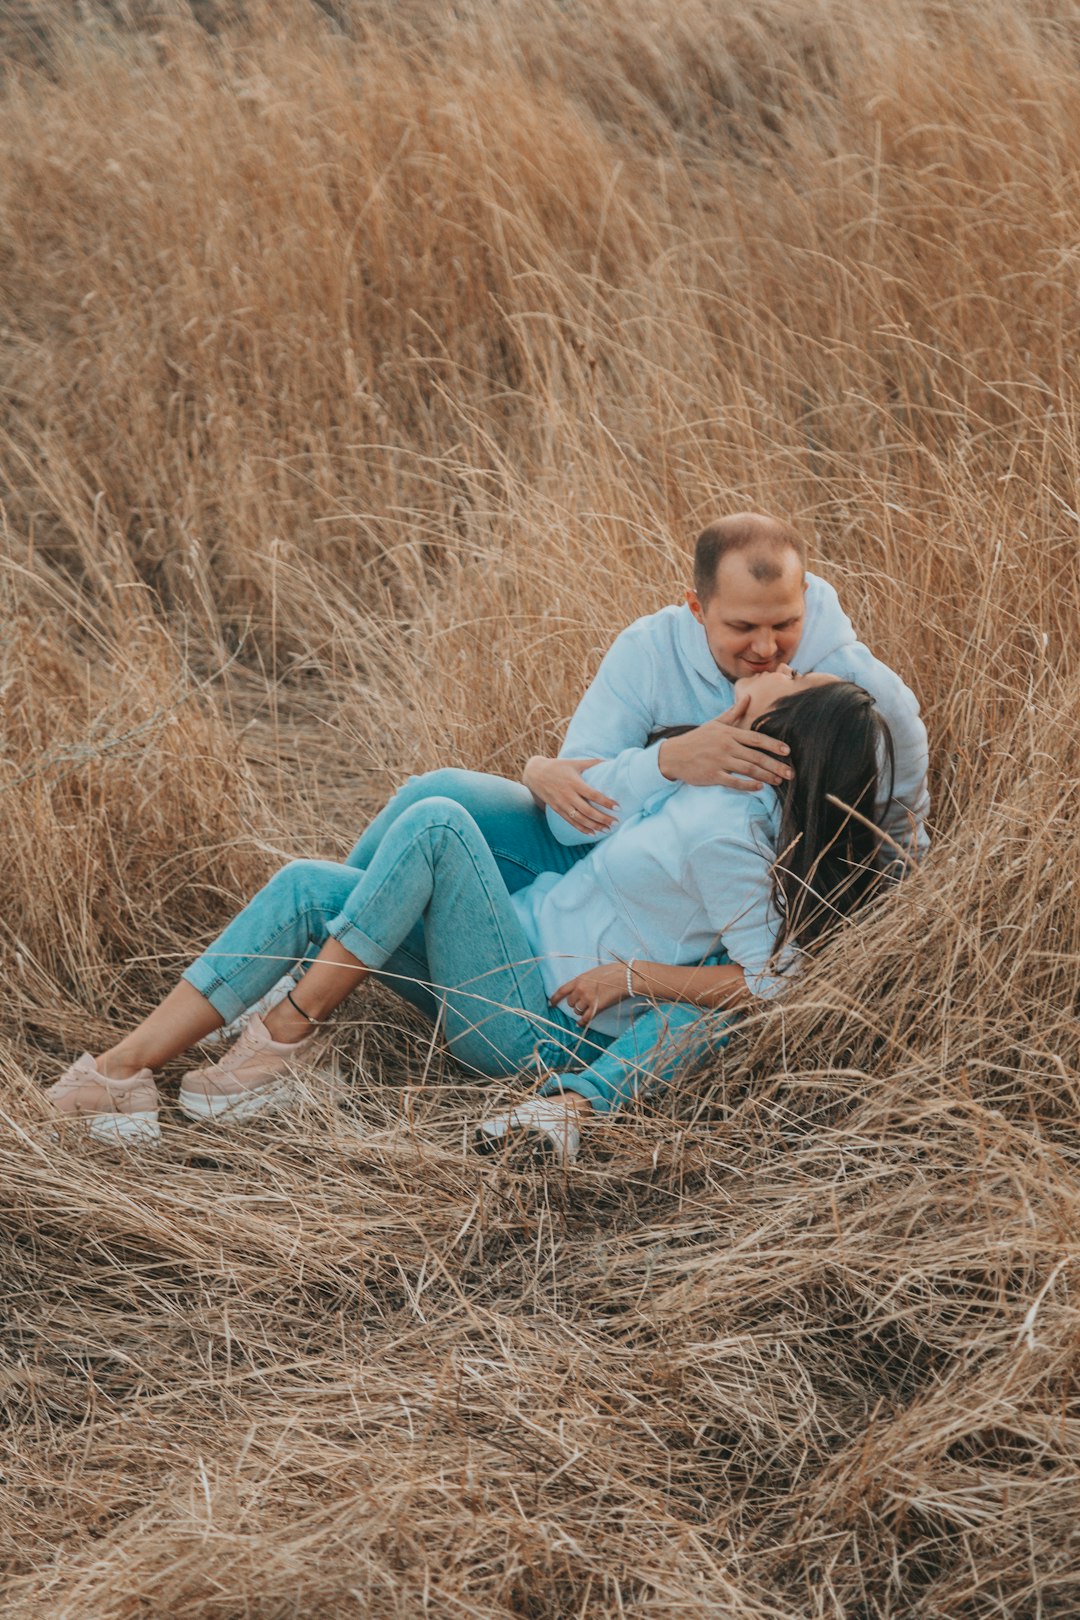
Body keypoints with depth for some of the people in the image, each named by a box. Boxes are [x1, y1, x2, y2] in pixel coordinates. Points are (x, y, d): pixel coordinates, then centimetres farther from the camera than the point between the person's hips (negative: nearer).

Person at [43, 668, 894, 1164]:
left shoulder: (727, 833, -21)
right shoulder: (719, 778, 4)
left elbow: (764, 978, -18)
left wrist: (632, 974, -15)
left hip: (534, 1017, -9)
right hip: (522, 940, 9)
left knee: (433, 821, -26)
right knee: (306, 888, -7)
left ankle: (281, 1043, -17)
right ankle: (122, 1068, -14)